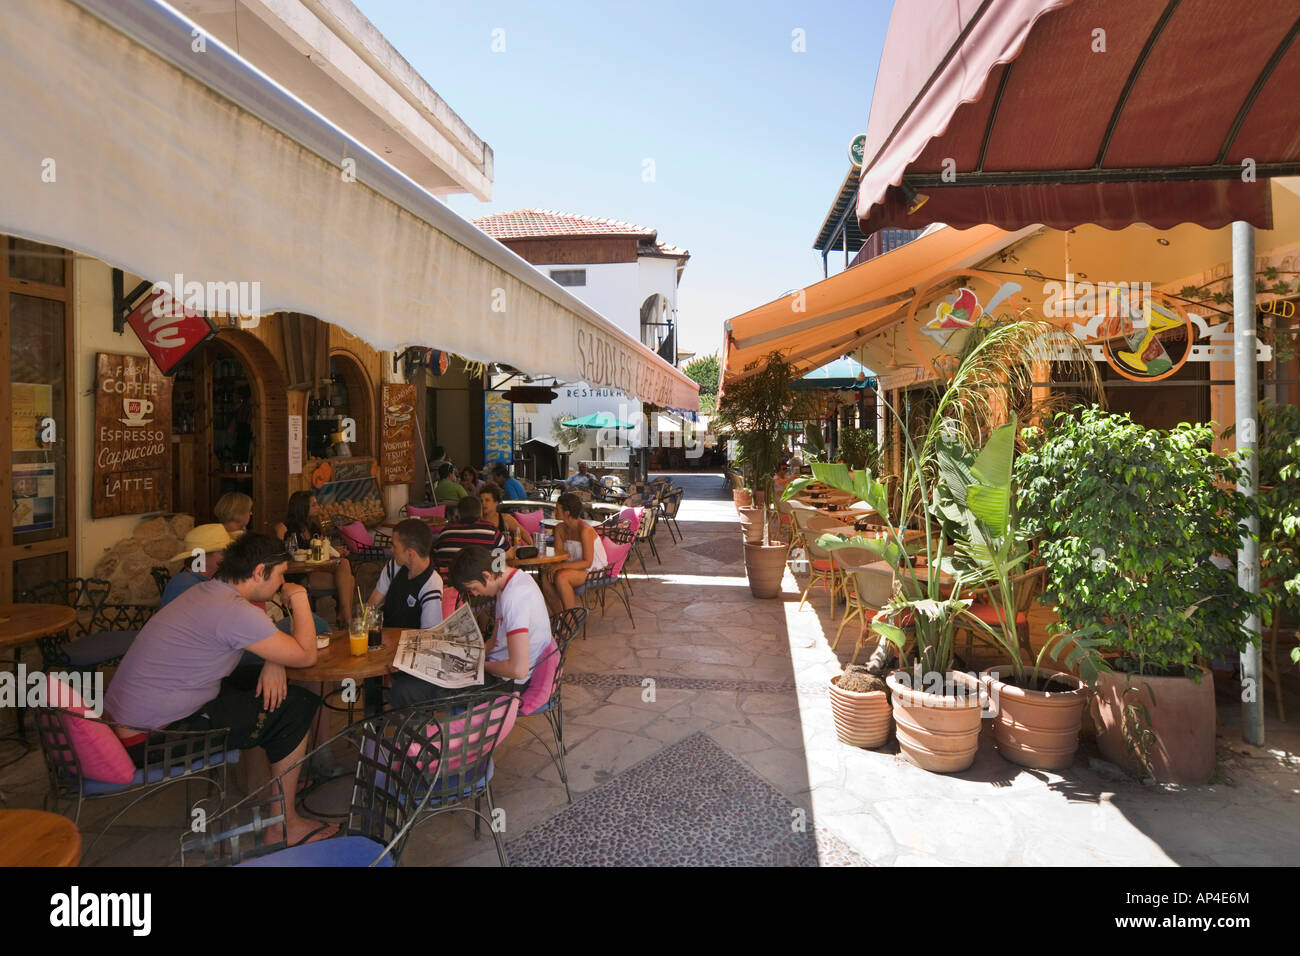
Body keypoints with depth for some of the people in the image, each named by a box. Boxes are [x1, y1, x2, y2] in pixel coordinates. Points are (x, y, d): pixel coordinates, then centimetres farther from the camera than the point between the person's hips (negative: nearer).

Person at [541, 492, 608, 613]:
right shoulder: (560, 528, 1)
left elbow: (587, 562, -24)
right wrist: (553, 567, -18)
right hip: (575, 567, 7)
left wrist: (561, 566, -30)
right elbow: (558, 554, 4)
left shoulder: (585, 530, -23)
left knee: (561, 577, -31)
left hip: (594, 571, -7)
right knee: (545, 579, -18)